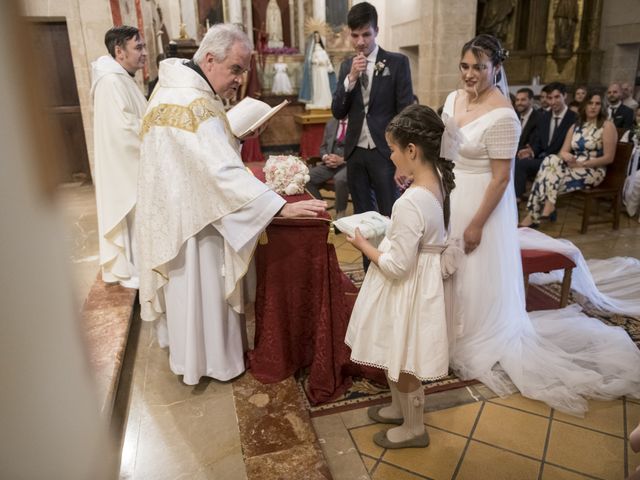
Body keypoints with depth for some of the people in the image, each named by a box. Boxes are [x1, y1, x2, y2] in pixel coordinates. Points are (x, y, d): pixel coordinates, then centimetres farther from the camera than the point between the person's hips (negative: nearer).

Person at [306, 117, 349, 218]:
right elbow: (323, 146, 20)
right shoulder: (331, 123, 18)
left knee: (340, 179, -37)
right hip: (330, 163, 6)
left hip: (350, 164, -5)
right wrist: (325, 157, -3)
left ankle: (340, 214, -17)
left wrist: (342, 160, -20)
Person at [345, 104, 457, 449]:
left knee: (402, 361, 14)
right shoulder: (439, 181, -3)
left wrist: (363, 244, -13)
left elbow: (397, 267, -26)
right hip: (424, 281, 9)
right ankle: (400, 407, 49)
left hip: (406, 289, -9)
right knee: (396, 356, 27)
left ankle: (414, 428, 37)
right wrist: (386, 231, 7)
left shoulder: (409, 202, -32)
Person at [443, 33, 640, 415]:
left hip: (481, 202, -7)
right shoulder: (454, 98, 1)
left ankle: (479, 342, 30)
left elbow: (501, 178, -20)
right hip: (450, 196, 8)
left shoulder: (502, 116, -21)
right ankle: (448, 329, 40)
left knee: (475, 275, 8)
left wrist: (476, 224, -19)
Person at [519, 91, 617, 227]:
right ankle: (547, 208, -30)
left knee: (550, 179, -28)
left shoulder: (607, 126, -3)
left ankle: (533, 216, -24)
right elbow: (563, 151, 6)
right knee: (551, 160, -27)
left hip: (593, 171, -5)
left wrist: (581, 164, -18)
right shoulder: (575, 127, 13)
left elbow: (608, 158, -9)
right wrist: (566, 156, -20)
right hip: (573, 167, 5)